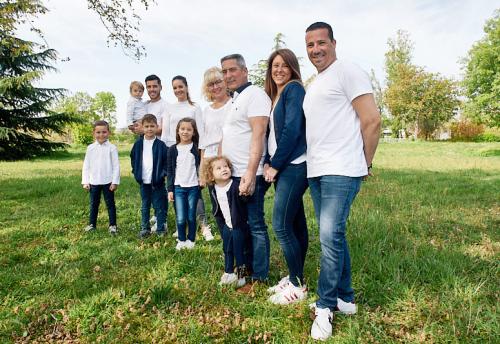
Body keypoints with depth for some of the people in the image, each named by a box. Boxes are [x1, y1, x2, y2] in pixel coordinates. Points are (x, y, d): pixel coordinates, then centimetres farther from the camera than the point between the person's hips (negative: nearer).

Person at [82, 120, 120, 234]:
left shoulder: (112, 148, -5)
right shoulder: (90, 148, 3)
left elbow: (116, 166, -5)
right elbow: (86, 166, 7)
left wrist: (115, 181, -9)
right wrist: (85, 181, 3)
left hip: (108, 182, -3)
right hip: (94, 182, 3)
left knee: (110, 203, 6)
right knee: (93, 204, 14)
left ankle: (113, 225, 14)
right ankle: (92, 224, 25)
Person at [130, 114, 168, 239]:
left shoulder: (160, 145, -7)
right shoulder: (138, 144, 3)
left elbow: (167, 161, -4)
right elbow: (133, 158, 15)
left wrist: (162, 174, -11)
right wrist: (135, 172, 7)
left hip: (157, 181, -3)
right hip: (143, 181, 3)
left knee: (159, 206, 4)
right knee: (145, 206, 15)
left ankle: (161, 229, 15)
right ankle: (145, 228, 26)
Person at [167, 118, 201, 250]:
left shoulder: (196, 148, -1)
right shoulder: (173, 149, 2)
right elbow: (170, 171, 5)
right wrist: (170, 189, 2)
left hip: (193, 187, -1)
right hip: (178, 187, 1)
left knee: (191, 217, 7)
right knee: (180, 218, 0)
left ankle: (191, 240, 25)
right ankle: (181, 240, 21)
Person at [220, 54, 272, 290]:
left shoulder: (254, 95, -8)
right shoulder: (234, 100, 20)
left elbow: (258, 135, -19)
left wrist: (250, 174, -25)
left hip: (249, 176, -9)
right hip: (232, 174, 9)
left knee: (255, 226, -1)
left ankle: (259, 278, 10)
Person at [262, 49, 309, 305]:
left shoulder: (294, 89, -7)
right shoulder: (274, 95, 19)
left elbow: (292, 129, -17)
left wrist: (275, 166, -13)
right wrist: (268, 163, 4)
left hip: (293, 166, -9)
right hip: (282, 167, 9)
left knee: (281, 225, -8)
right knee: (295, 224, 13)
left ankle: (298, 285, 7)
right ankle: (294, 277, 23)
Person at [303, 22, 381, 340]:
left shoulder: (347, 72, -4)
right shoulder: (313, 86, 21)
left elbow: (372, 120, -9)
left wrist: (365, 165, -3)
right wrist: (314, 162, 17)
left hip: (341, 171, -8)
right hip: (316, 171, 9)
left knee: (330, 237, -9)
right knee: (334, 236, 13)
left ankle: (326, 305, 8)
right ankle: (345, 298, 26)